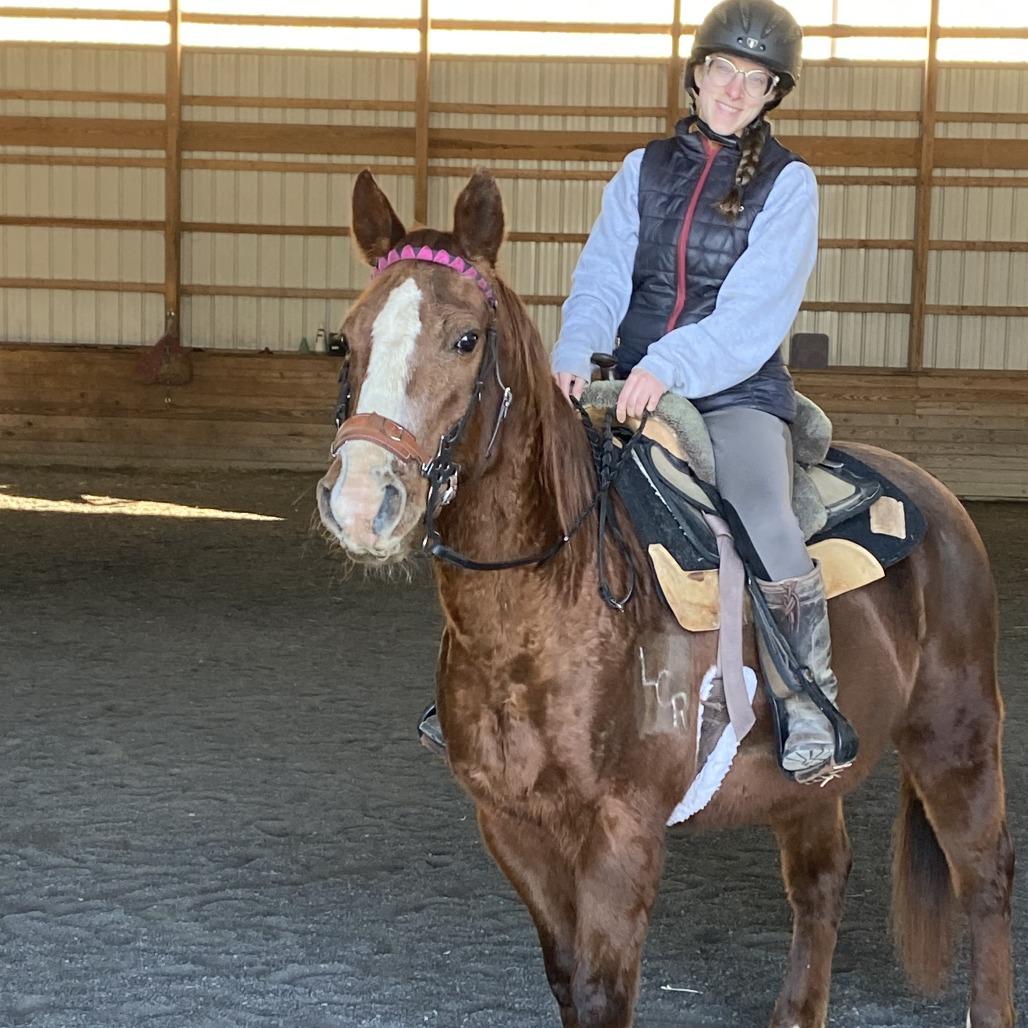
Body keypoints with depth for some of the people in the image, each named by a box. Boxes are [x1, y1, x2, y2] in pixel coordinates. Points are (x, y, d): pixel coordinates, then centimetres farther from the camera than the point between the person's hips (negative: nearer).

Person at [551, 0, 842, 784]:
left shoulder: (788, 183, 0)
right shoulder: (646, 169, 11)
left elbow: (755, 311, -12)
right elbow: (603, 277, 3)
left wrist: (670, 366, -26)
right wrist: (574, 354, -17)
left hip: (737, 391, -4)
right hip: (632, 387, 4)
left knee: (766, 527, -29)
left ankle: (812, 700, -13)